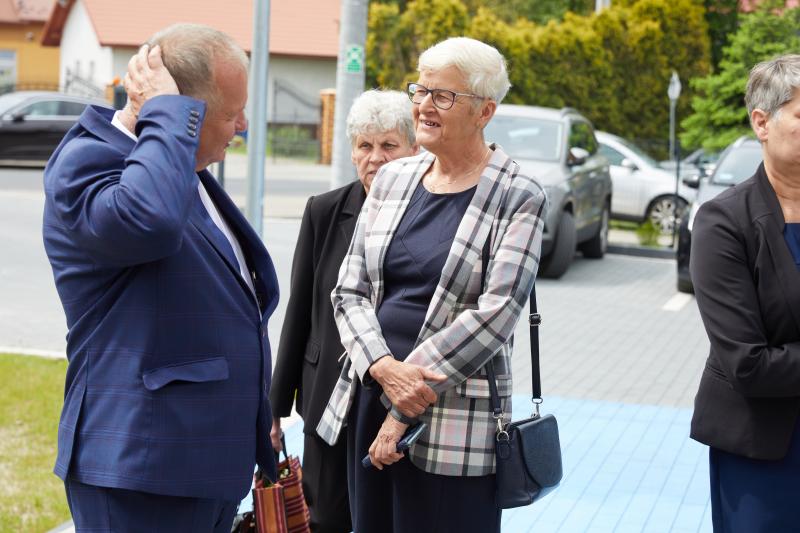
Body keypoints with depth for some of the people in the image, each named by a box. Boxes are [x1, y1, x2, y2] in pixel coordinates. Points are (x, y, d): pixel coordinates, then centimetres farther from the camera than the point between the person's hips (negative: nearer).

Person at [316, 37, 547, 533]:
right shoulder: (392, 179, 9)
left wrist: (409, 409, -14)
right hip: (368, 399, 5)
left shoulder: (518, 197, -6)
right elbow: (349, 290, 6)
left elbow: (495, 312, -13)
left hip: (454, 422, -5)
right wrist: (384, 370, -13)